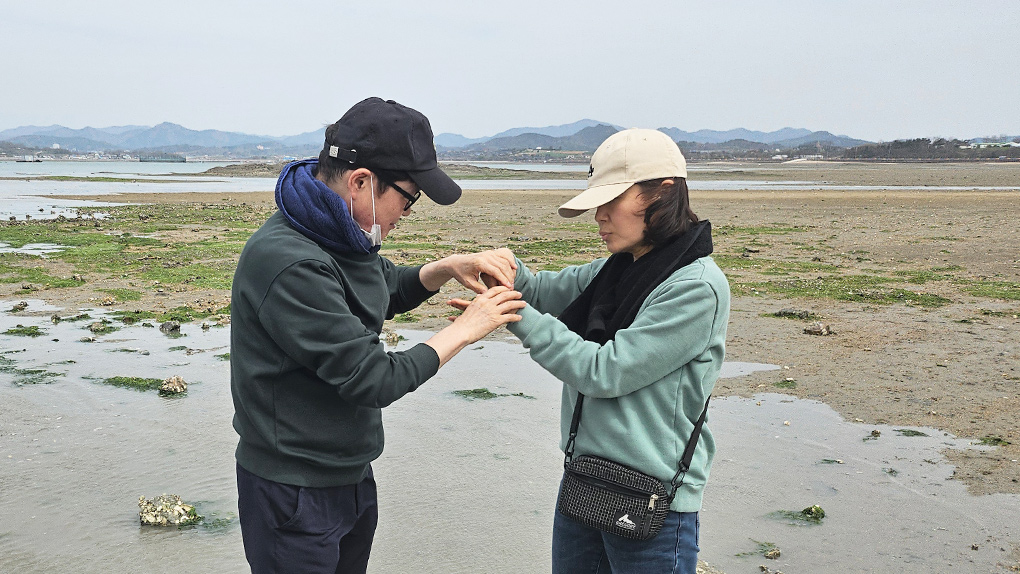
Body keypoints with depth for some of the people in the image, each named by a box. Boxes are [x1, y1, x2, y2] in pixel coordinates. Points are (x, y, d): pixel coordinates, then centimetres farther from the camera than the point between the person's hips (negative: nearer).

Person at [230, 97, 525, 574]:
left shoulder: (338, 235, 1)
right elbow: (373, 380, -26)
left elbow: (390, 290, 19)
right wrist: (464, 330, -15)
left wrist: (448, 268, -1)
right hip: (293, 494, -9)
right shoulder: (290, 264, -29)